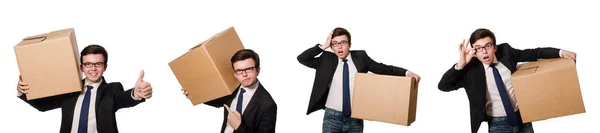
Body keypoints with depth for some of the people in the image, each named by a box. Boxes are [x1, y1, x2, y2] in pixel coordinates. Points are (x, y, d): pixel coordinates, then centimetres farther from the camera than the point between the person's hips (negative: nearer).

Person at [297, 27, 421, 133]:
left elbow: (384, 69, 1)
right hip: (332, 117, 0)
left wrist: (407, 73, -12)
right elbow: (302, 58, -1)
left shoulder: (360, 57, 3)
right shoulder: (327, 59, 4)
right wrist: (323, 46, -6)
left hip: (355, 118, 0)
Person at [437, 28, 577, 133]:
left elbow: (534, 53, 2)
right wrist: (461, 64, -28)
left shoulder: (505, 51, -6)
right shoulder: (471, 68, -13)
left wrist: (560, 52, -10)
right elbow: (443, 86, -18)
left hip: (522, 117, 3)